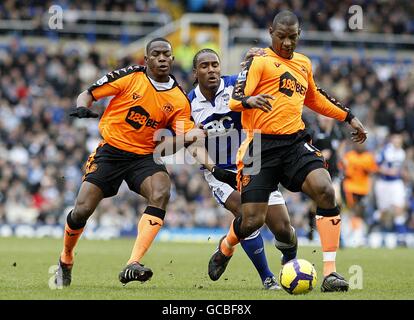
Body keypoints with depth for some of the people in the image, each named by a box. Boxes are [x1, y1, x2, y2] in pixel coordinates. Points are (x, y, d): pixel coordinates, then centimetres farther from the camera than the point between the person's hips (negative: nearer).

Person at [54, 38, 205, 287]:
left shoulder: (179, 99, 1)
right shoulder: (130, 77, -6)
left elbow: (185, 135, -5)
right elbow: (89, 93, -1)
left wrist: (195, 135, -27)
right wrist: (82, 108, -23)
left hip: (144, 157, 2)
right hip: (110, 151, -2)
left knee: (161, 193, -28)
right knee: (82, 211, -9)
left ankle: (133, 265, -33)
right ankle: (66, 261, 23)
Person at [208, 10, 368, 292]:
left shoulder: (304, 63, 19)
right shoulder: (259, 61, -1)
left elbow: (314, 98, 36)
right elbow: (235, 99, -11)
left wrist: (349, 117, 33)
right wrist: (249, 100, -33)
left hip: (296, 142, 4)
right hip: (262, 144, -4)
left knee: (325, 190, -23)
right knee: (253, 220, -7)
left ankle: (330, 272, -19)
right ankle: (226, 247, 32)